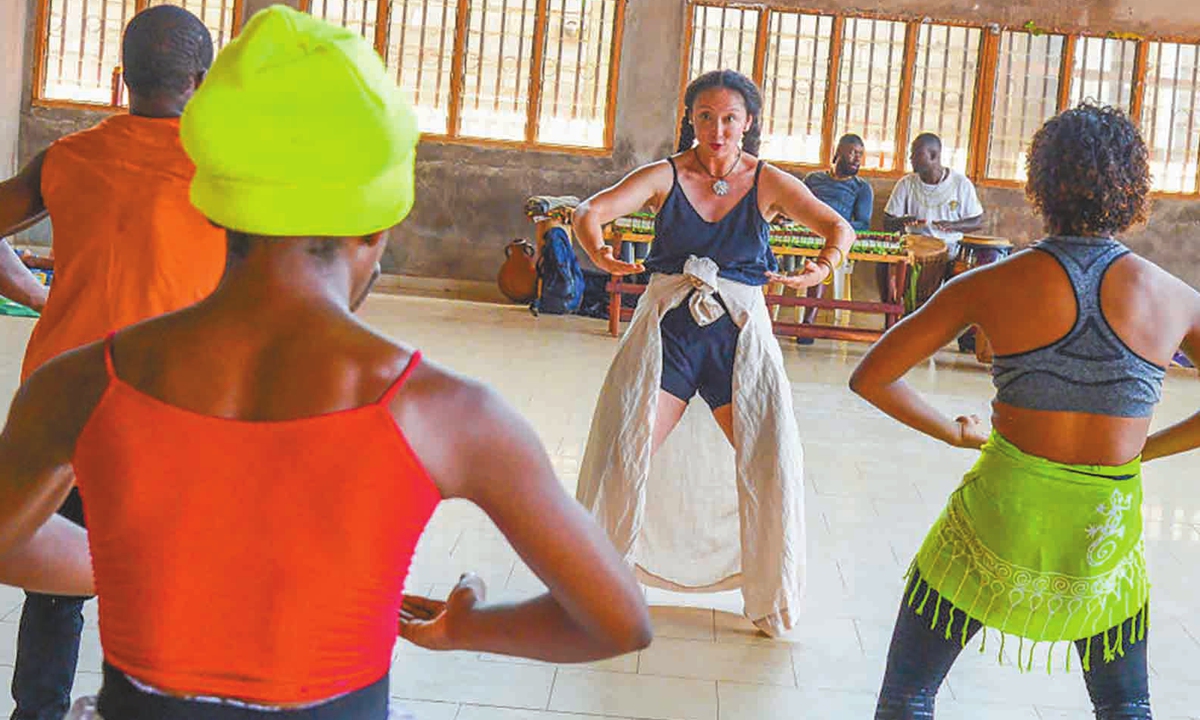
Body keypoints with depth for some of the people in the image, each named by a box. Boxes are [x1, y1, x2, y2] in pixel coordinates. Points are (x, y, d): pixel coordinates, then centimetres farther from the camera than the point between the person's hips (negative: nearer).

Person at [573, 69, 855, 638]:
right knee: (623, 457, -7)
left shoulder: (768, 183, 1)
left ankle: (772, 603, 13)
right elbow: (591, 211, -13)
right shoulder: (665, 176, -1)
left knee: (771, 464, -8)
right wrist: (597, 250, -38)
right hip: (668, 324, 0)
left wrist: (827, 262, -35)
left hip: (740, 333, 0)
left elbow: (837, 226, -10)